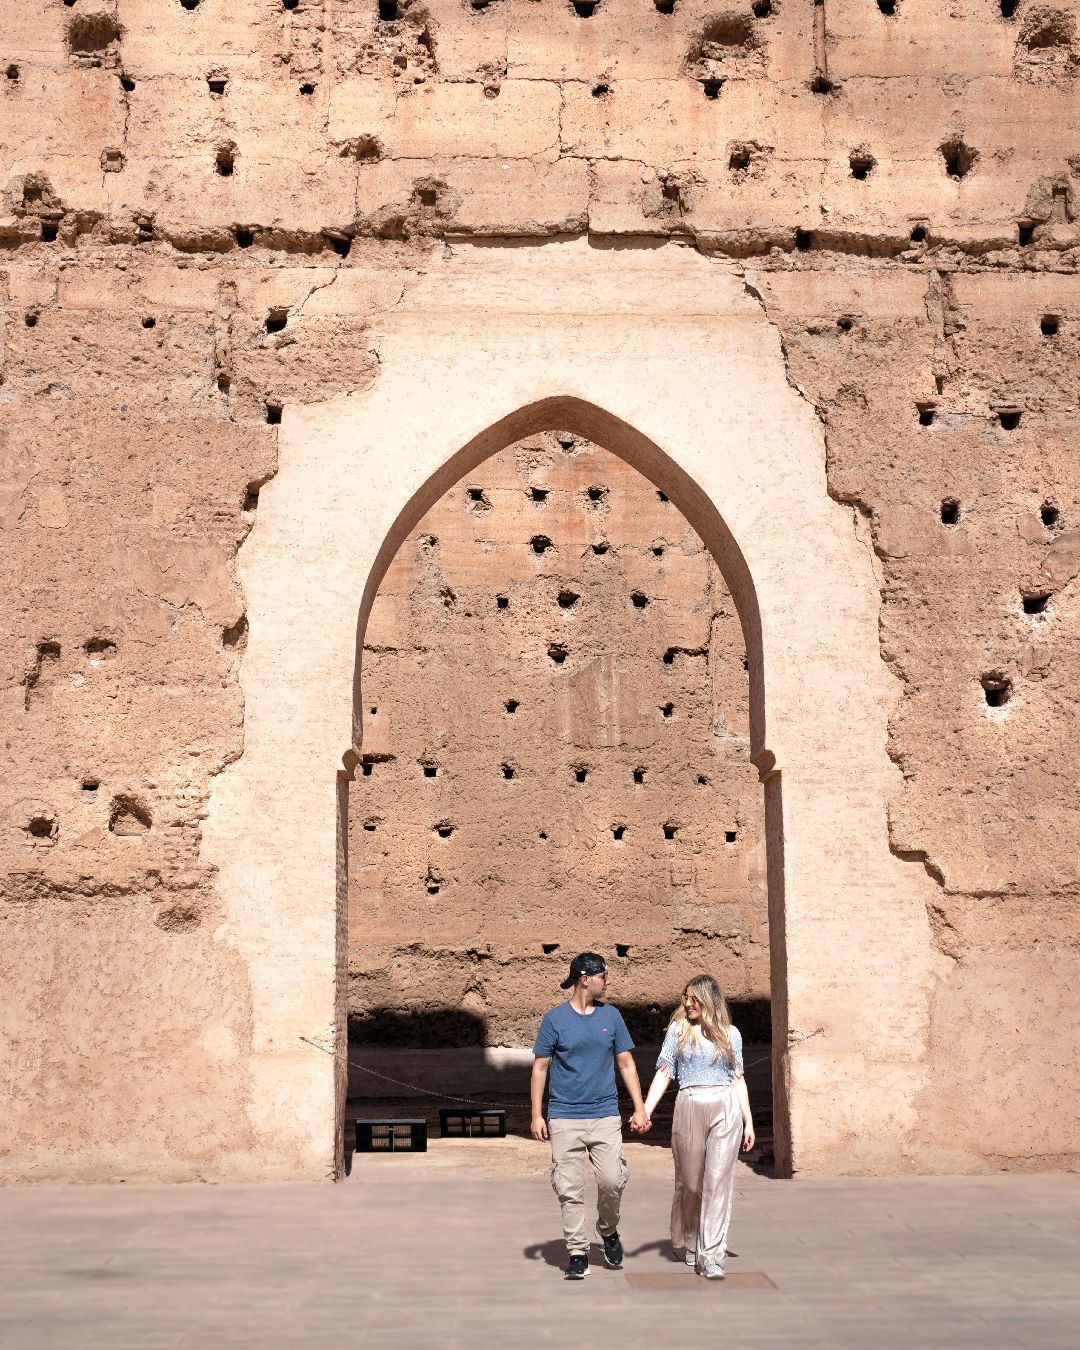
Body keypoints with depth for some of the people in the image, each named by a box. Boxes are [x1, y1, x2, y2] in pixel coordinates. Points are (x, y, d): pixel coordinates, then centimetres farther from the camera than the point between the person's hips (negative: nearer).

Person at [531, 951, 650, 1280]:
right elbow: (540, 1068, 4)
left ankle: (608, 1231, 20)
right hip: (565, 1117, -2)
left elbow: (626, 1064, 11)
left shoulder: (611, 1016, 8)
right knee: (570, 1189, -1)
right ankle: (577, 1253, 10)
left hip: (605, 1114, 2)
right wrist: (537, 1115, -1)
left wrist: (639, 1108, 5)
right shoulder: (555, 1019, 0)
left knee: (612, 1181, -8)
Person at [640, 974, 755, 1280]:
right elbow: (664, 1073, 4)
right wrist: (645, 1111, -6)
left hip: (726, 1109, 0)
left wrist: (748, 1122, 10)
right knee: (690, 1182, 7)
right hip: (689, 1108, 0)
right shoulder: (678, 1029, 7)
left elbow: (738, 1080, 14)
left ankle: (711, 1257, -9)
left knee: (719, 1180, -9)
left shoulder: (730, 1034, 11)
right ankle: (687, 1244, 29)